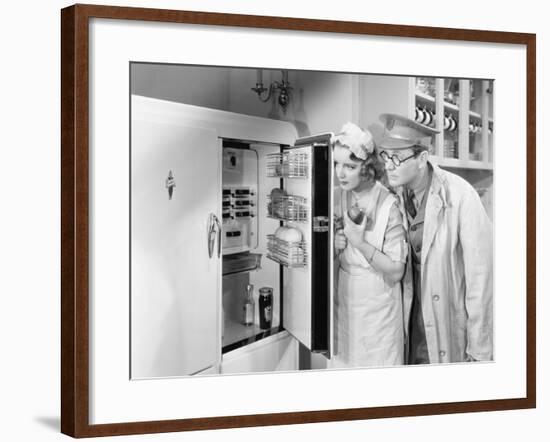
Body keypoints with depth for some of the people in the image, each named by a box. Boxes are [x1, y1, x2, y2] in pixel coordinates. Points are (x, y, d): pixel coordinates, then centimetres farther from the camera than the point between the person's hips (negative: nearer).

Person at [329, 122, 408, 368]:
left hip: (378, 304, -4)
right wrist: (333, 246, -11)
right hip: (343, 299, 4)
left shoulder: (388, 206, -17)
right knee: (342, 361, 14)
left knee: (379, 366, 8)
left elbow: (396, 272, -15)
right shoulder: (335, 197, -3)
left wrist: (361, 244, -23)